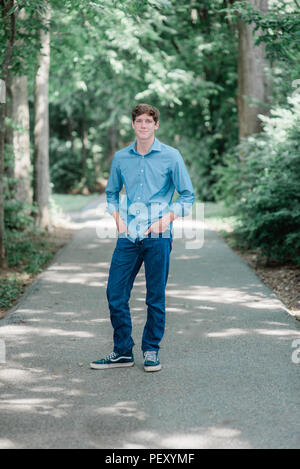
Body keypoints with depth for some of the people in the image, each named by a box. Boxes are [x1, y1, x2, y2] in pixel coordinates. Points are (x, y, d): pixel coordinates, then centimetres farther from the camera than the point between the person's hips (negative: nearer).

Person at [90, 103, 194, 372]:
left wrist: (166, 220, -9)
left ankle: (151, 351, 17)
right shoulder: (121, 158, 9)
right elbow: (111, 192, 22)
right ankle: (123, 352, 14)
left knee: (156, 297, 3)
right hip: (128, 237, 3)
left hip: (158, 238, -3)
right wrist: (118, 219, 6)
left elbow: (188, 196, 4)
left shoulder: (171, 157, 0)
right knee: (115, 294, 1)